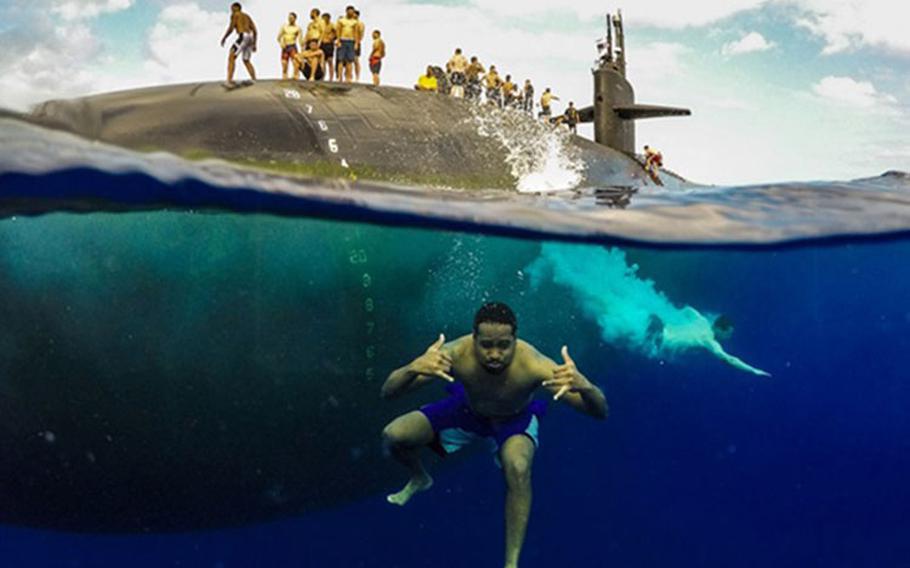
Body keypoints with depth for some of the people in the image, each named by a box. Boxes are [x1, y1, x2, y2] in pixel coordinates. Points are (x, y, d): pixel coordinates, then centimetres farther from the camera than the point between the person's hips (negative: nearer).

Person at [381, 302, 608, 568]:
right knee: (393, 436, -10)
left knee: (518, 468, -33)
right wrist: (412, 369, -60)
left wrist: (584, 386, -63)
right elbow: (388, 392, -37)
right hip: (467, 409, 2)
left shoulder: (533, 365, -41)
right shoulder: (457, 354, -37)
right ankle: (419, 479, 27)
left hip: (514, 420, -2)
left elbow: (600, 412, -39)